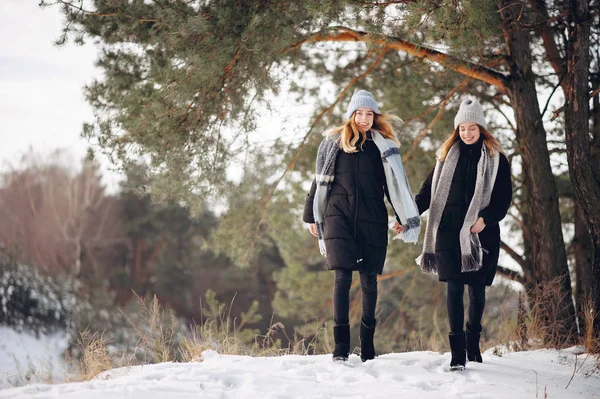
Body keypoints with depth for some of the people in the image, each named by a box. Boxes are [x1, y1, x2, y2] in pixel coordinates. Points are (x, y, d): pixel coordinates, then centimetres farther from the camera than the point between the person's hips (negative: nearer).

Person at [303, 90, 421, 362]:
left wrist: (404, 218, 3)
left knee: (369, 279, 4)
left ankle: (367, 345, 14)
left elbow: (395, 184, 8)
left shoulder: (383, 146, 9)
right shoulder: (333, 142, 9)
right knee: (342, 277, -10)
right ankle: (341, 346, -10)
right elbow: (320, 180, 14)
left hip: (371, 218, 1)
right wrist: (312, 216, 14)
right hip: (338, 215, -1)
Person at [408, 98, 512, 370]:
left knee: (477, 288, 8)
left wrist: (486, 218, -16)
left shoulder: (496, 159, 5)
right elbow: (429, 190, 12)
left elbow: (504, 197, 0)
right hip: (450, 230, 1)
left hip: (481, 233, -1)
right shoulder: (447, 155, 11)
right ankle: (457, 352, -9)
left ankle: (473, 343, 26)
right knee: (454, 288, -7)